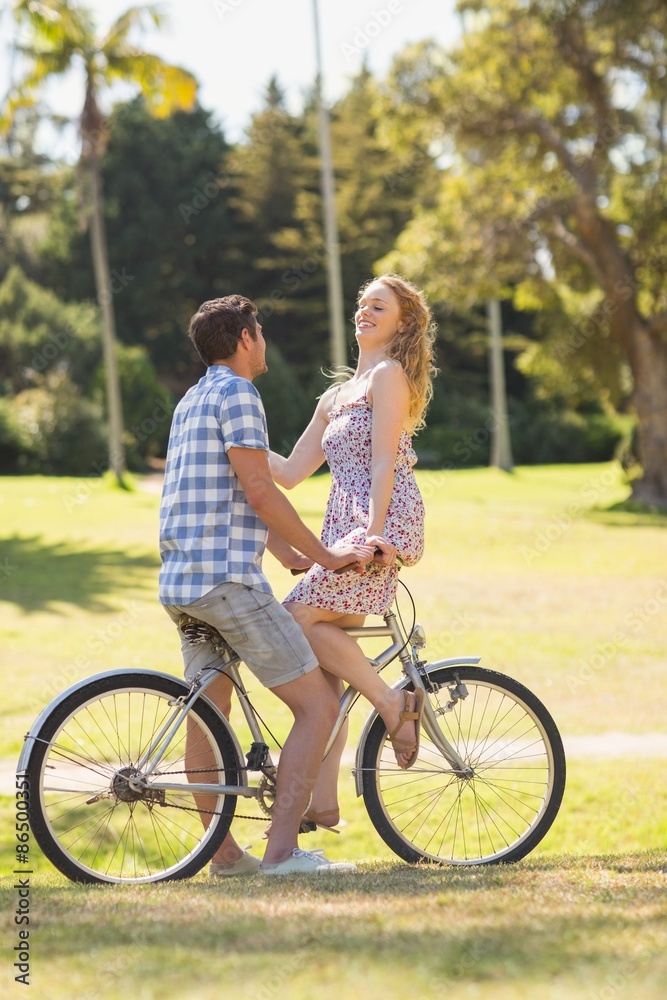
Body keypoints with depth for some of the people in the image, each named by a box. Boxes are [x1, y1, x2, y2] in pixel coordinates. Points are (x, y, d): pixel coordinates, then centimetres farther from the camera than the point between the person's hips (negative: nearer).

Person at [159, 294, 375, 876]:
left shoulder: (193, 401, 22)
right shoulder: (237, 394, -8)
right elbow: (259, 492, -16)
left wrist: (298, 559, 23)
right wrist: (325, 555, -8)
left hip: (181, 582, 10)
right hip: (228, 578, -10)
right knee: (318, 706, -8)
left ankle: (224, 853, 22)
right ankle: (283, 850, -15)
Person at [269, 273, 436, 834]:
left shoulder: (389, 376, 0)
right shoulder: (336, 398, 24)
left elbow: (383, 462, -11)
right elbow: (290, 473, 21)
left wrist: (373, 532, -20)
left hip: (385, 524, -9)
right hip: (345, 529, 9)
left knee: (299, 617, -21)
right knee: (323, 656, 1)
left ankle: (396, 705, -8)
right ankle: (322, 800, 1)